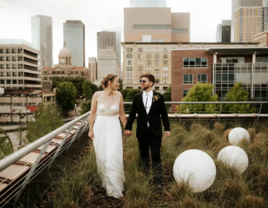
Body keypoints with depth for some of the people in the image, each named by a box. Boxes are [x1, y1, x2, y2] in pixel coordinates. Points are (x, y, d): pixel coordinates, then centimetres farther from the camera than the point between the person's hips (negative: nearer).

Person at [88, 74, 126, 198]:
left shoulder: (118, 95, -3)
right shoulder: (97, 95, -8)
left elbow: (121, 113, 7)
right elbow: (92, 113, 0)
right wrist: (90, 129, 0)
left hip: (114, 128, 0)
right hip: (100, 127, 0)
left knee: (113, 157, -5)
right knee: (102, 157, 10)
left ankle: (114, 188, 9)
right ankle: (105, 181, 33)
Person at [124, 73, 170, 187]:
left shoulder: (159, 97, 1)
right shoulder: (137, 98, 6)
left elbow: (164, 113, 3)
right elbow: (132, 114, 6)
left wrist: (167, 128, -1)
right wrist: (128, 127, -2)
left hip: (155, 132, -2)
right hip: (142, 132, 3)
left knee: (156, 157, -3)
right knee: (144, 156, 12)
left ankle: (158, 182, 4)